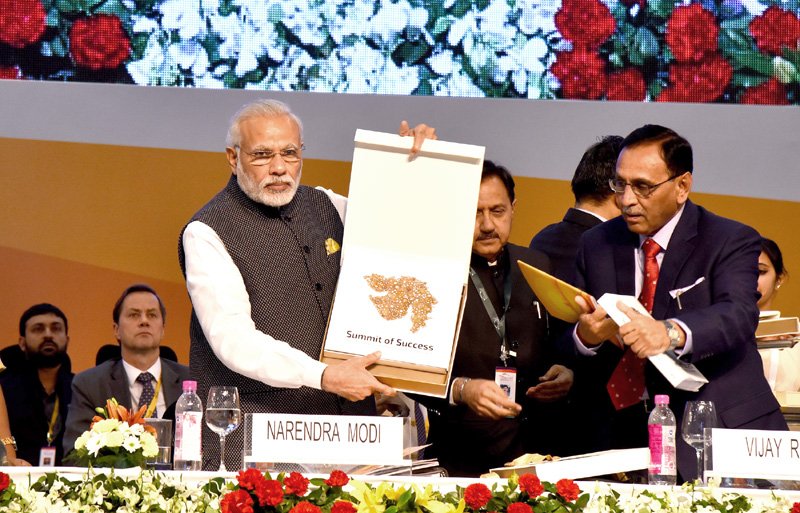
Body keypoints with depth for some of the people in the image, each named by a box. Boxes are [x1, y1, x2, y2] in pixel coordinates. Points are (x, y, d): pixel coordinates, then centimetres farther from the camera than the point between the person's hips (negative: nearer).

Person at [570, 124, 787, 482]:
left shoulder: (732, 241, 1)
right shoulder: (597, 245, 14)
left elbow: (737, 317, -19)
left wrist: (671, 333, -39)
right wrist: (585, 335, -16)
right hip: (627, 435, 3)